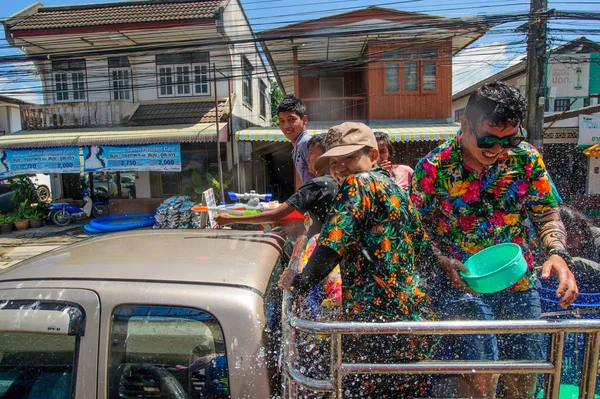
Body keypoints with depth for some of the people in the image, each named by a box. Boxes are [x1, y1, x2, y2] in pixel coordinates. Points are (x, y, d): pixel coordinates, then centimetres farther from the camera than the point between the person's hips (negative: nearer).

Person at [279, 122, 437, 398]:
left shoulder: (360, 183, -8)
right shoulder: (397, 190, 19)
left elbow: (333, 243, -19)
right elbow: (423, 251, 22)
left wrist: (300, 284, -9)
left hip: (377, 318, -9)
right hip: (417, 316, 9)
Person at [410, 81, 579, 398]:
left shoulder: (527, 159, -4)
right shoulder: (433, 167, -13)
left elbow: (547, 215, 3)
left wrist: (557, 253, -16)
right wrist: (446, 263, -22)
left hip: (519, 282, 4)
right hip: (461, 282, -3)